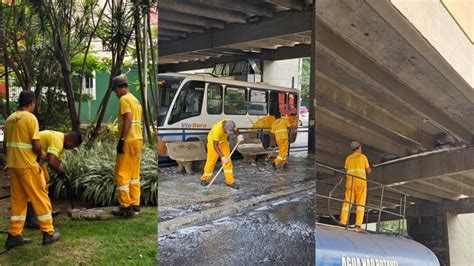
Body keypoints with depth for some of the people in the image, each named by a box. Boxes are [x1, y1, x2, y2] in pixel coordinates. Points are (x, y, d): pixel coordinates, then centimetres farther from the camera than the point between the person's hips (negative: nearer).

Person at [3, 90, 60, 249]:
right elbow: (35, 145, -17)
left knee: (17, 200, 14)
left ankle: (14, 235, 17)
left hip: (12, 165, 7)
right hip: (27, 165, -7)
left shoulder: (10, 119, 11)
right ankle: (48, 233, 9)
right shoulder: (30, 118, -12)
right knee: (40, 198, 3)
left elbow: (5, 146, 15)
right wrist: (41, 155, 2)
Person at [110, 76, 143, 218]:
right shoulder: (135, 100, 18)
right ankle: (135, 205, 17)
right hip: (138, 139, 9)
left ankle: (126, 207, -1)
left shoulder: (124, 99, -10)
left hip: (128, 141, -9)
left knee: (122, 174, -3)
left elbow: (128, 120, -21)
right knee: (134, 174, 13)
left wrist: (121, 140, -21)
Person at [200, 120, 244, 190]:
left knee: (228, 161, -1)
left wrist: (239, 136, -24)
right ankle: (204, 179, 23)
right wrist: (222, 157, -41)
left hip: (223, 141, 5)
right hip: (213, 142, -5)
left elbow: (236, 130, -1)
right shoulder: (217, 129, -41)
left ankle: (230, 182, 6)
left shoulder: (230, 125, -25)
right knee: (211, 161, 1)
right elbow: (215, 145, -35)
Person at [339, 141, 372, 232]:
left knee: (347, 202, -2)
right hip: (361, 181, -2)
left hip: (350, 181, 2)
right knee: (360, 203, -3)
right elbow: (368, 171, 14)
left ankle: (342, 223, -18)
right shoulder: (363, 157, 10)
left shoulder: (348, 158, 17)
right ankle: (358, 225, -15)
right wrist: (369, 169, 38)